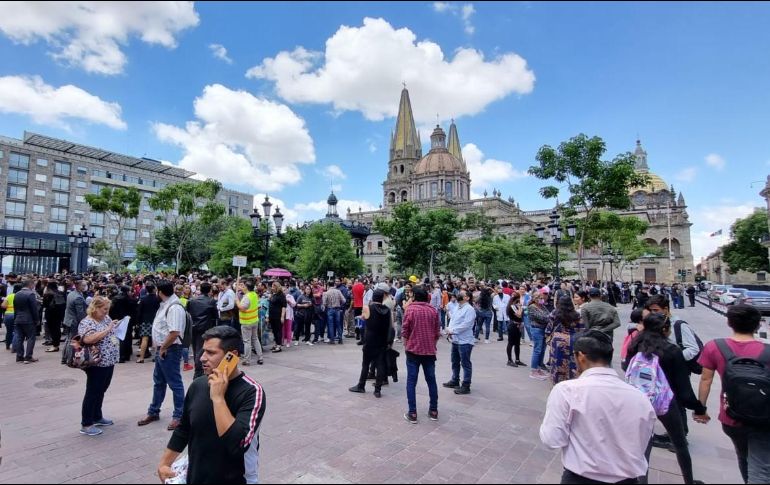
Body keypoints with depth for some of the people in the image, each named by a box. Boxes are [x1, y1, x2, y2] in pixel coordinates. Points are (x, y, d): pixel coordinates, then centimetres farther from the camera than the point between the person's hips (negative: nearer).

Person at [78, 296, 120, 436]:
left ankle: (97, 417, 33)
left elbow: (113, 334, 20)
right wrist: (108, 329, -29)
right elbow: (88, 339, -32)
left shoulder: (106, 318, 8)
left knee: (101, 391, 19)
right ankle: (86, 425, 13)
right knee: (93, 393, 2)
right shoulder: (87, 322, -16)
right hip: (97, 364, -8)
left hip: (109, 362, 8)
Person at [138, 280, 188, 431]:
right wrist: (158, 346, 12)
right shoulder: (165, 305, 10)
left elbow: (174, 333, -29)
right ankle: (153, 412, 36)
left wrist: (163, 348, -17)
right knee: (159, 382, 21)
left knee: (175, 383, 1)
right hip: (161, 349, 10)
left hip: (169, 350, -10)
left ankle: (179, 416, 12)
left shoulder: (174, 308, -23)